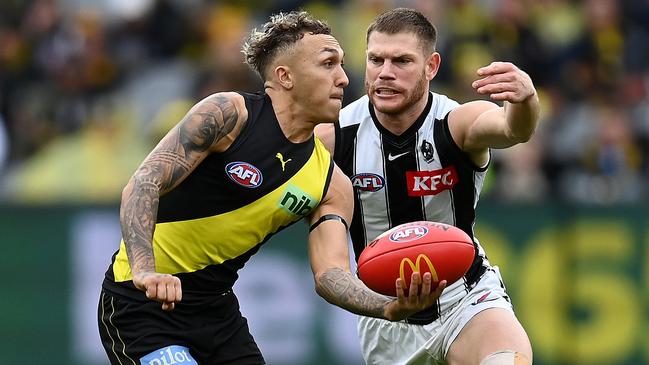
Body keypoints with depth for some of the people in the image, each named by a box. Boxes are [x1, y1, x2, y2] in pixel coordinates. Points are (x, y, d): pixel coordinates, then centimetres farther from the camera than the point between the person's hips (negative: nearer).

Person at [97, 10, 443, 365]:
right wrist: (144, 271, -37)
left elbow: (330, 273, -8)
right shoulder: (228, 113, -14)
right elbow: (144, 183, -21)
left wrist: (389, 307, -30)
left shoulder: (332, 185, 2)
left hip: (217, 309, 7)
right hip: (143, 301, -7)